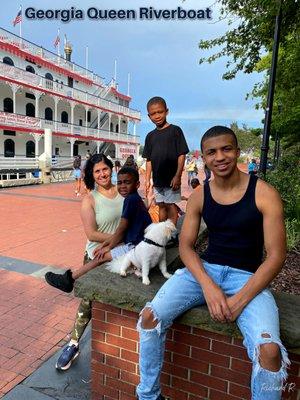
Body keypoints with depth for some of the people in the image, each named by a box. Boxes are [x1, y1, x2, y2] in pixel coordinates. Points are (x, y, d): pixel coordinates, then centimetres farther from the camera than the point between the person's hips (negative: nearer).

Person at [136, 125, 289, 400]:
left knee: (270, 351, -27)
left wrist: (240, 300, -18)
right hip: (204, 270, 3)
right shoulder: (199, 196, 1)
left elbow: (276, 255, -10)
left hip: (248, 277, -2)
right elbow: (185, 245, 1)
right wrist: (208, 286, -16)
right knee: (150, 316, -15)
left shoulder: (265, 194, -8)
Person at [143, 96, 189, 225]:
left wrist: (177, 176, -15)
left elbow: (182, 155, -9)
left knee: (170, 205, 0)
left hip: (171, 178, -5)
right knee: (161, 205, 14)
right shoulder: (150, 136, 10)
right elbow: (149, 159, 11)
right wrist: (147, 179, 7)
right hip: (157, 179, 5)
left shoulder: (175, 130, -5)